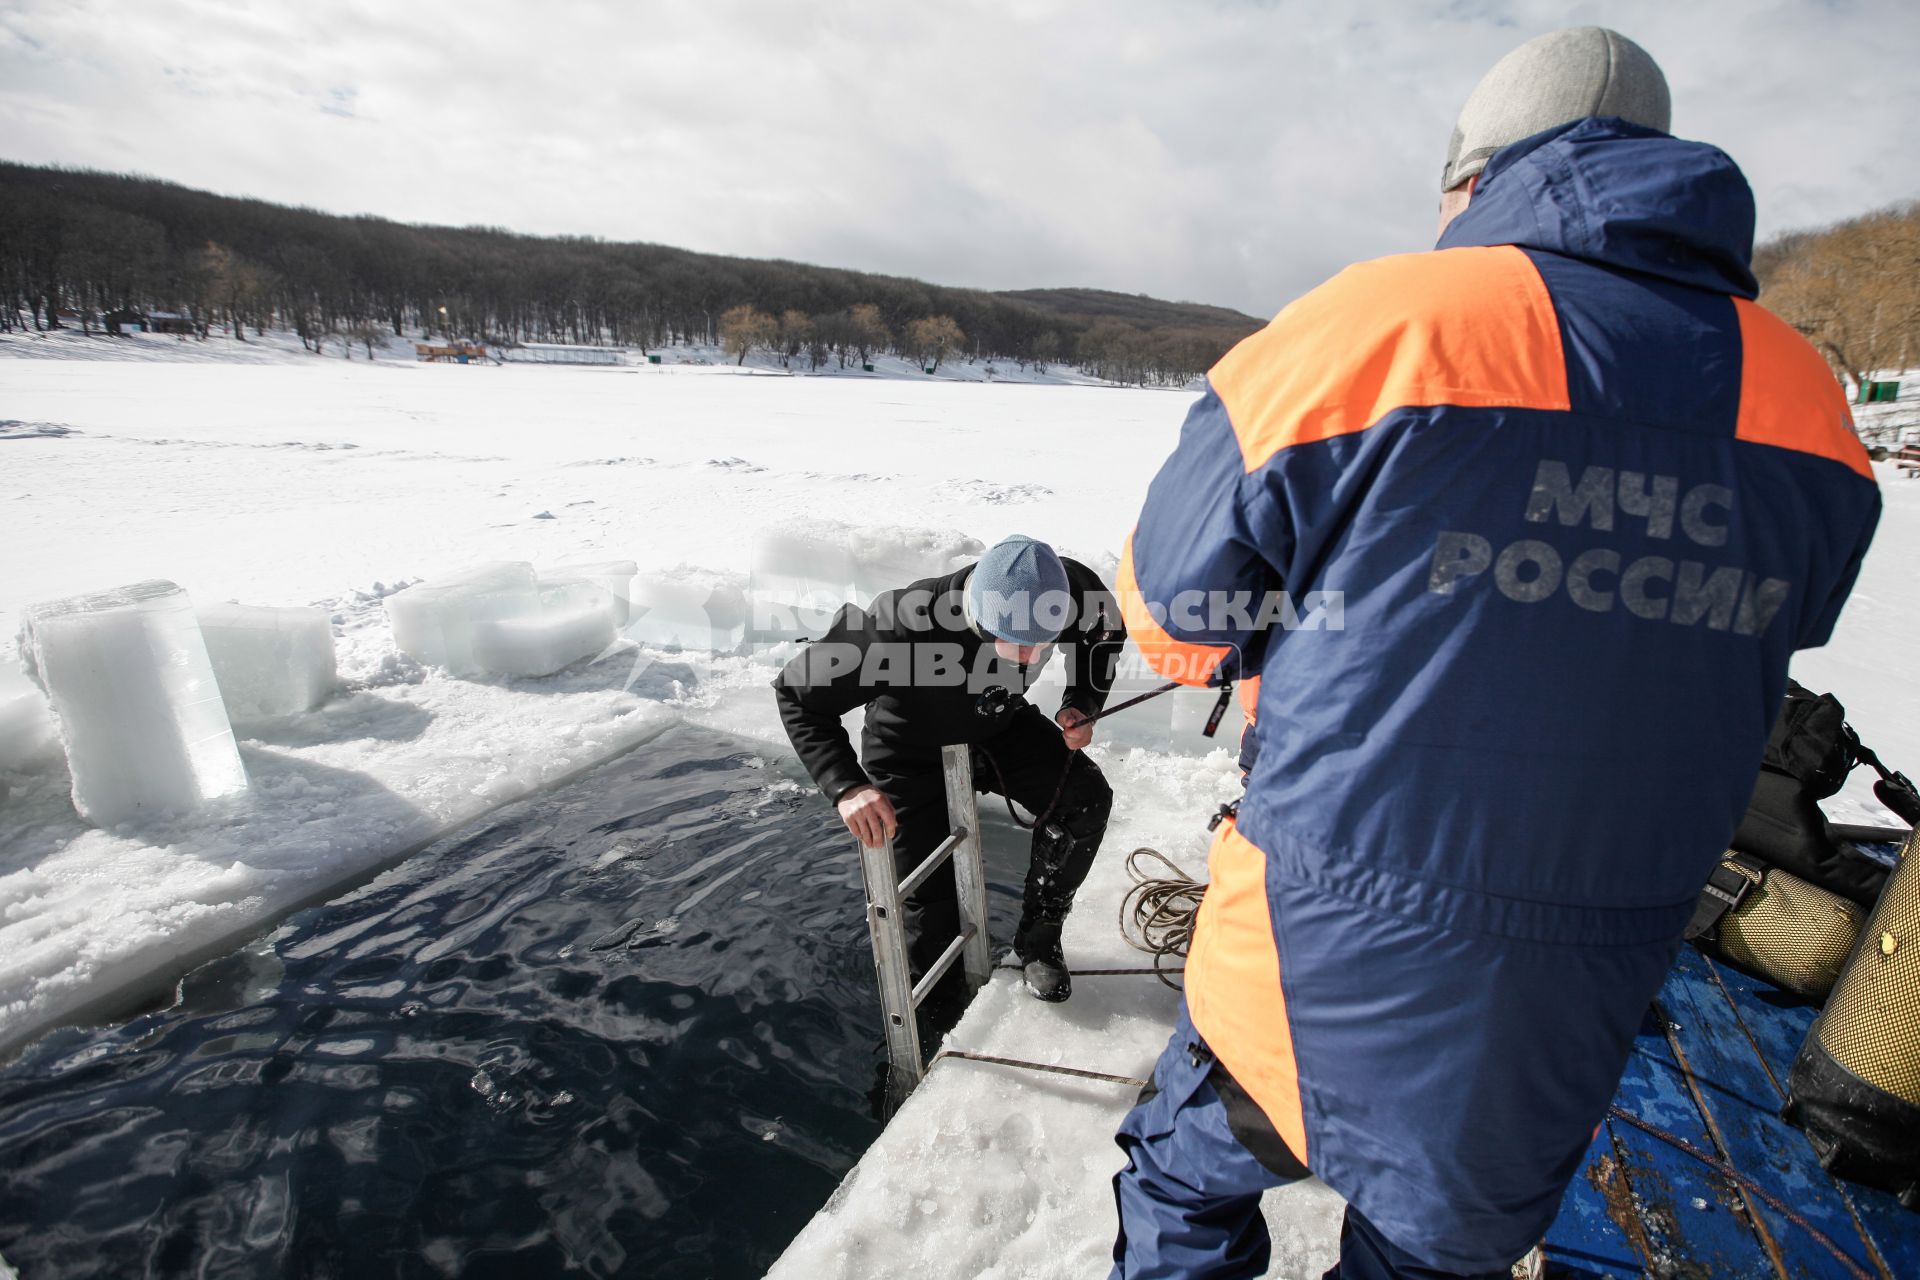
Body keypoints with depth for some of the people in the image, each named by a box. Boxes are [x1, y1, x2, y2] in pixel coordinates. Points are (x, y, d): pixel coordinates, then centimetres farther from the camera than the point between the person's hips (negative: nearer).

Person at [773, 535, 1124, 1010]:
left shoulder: (1068, 588, -30)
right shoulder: (904, 624, -43)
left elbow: (1108, 627, -3)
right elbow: (798, 691, -31)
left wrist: (1083, 704, -16)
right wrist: (847, 786, -44)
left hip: (1001, 726, 4)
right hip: (912, 751, -3)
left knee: (1086, 796, -18)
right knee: (930, 899, -1)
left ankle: (1037, 940, 3)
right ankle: (945, 1017, 31)